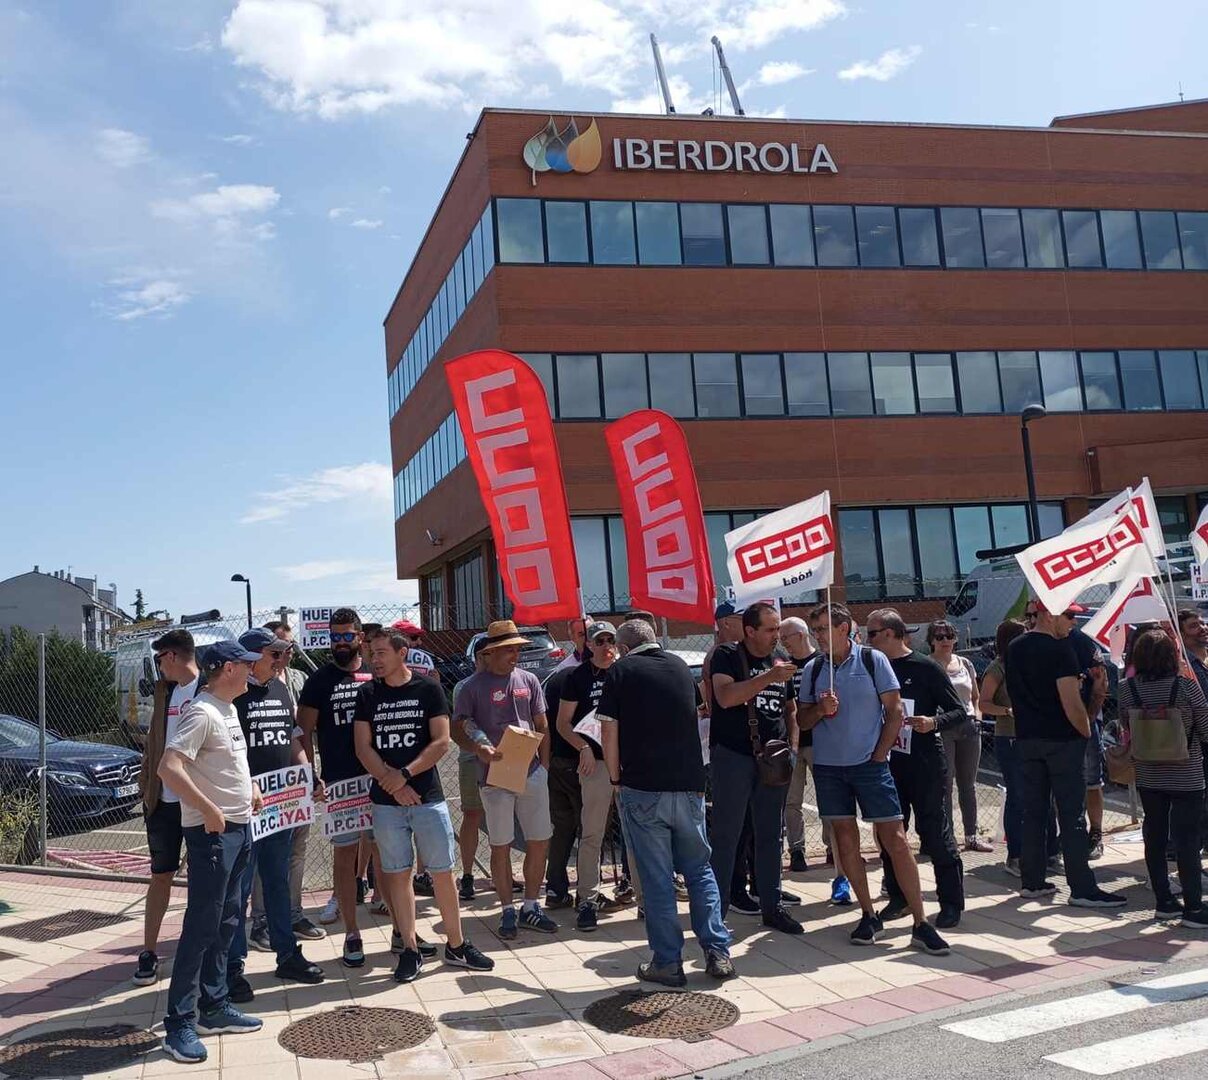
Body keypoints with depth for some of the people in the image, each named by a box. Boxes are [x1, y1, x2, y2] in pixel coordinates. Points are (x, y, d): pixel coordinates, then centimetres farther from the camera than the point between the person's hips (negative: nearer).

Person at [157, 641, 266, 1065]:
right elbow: (169, 767, -27)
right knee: (202, 925, -5)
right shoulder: (201, 713, -17)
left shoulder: (229, 710, 13)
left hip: (238, 827, 10)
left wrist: (249, 788, 13)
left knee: (226, 922, 15)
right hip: (211, 831, -9)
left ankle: (214, 1007, 25)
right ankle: (179, 1022, 2)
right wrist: (209, 810, -24)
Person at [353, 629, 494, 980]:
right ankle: (410, 951, 15)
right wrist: (393, 782, -11)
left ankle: (456, 946, 15)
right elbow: (363, 747, 1)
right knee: (398, 874, 6)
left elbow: (441, 741, -5)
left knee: (442, 871, 3)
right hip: (386, 801, 2)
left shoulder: (428, 689, 0)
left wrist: (406, 774, -14)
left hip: (428, 796, -1)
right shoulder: (367, 694, 5)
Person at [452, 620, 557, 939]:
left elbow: (542, 726, 14)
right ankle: (508, 910, 18)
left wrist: (544, 765, 6)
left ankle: (531, 907, 22)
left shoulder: (528, 680, 8)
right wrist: (479, 749, -18)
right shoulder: (474, 686, -3)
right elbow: (457, 729, 0)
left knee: (540, 842, 7)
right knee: (501, 846, 4)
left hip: (532, 773, 4)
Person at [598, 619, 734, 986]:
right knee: (699, 870, 14)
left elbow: (609, 732, -6)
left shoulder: (621, 671, -2)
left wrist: (615, 778, 5)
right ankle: (718, 954, 12)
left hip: (642, 790, -4)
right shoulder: (680, 666, 11)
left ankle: (668, 962, 8)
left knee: (656, 878, 3)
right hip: (689, 786, 4)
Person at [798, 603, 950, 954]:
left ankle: (921, 924, 0)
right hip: (828, 766, 4)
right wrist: (821, 709, -11)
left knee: (895, 840, -5)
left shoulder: (873, 660, -4)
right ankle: (868, 916, 19)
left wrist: (879, 755, -8)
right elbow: (802, 721, 10)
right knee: (846, 840, 7)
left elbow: (894, 711, -2)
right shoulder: (813, 669, 5)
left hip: (870, 764, -3)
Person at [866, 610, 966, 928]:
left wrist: (934, 722, -23)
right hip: (888, 765, 6)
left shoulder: (926, 667, -6)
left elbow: (959, 711, -5)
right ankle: (898, 898, 22)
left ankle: (951, 903, 9)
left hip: (926, 764, -5)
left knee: (936, 833, -1)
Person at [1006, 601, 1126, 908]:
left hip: (1027, 740, 7)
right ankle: (1082, 889, 2)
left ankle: (1031, 881, 16)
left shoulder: (1014, 650, 9)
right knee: (1072, 816, -1)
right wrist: (1086, 732, -5)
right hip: (1062, 741, -7)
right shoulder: (1060, 650, -15)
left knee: (1033, 813, 11)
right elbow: (1071, 704, -19)